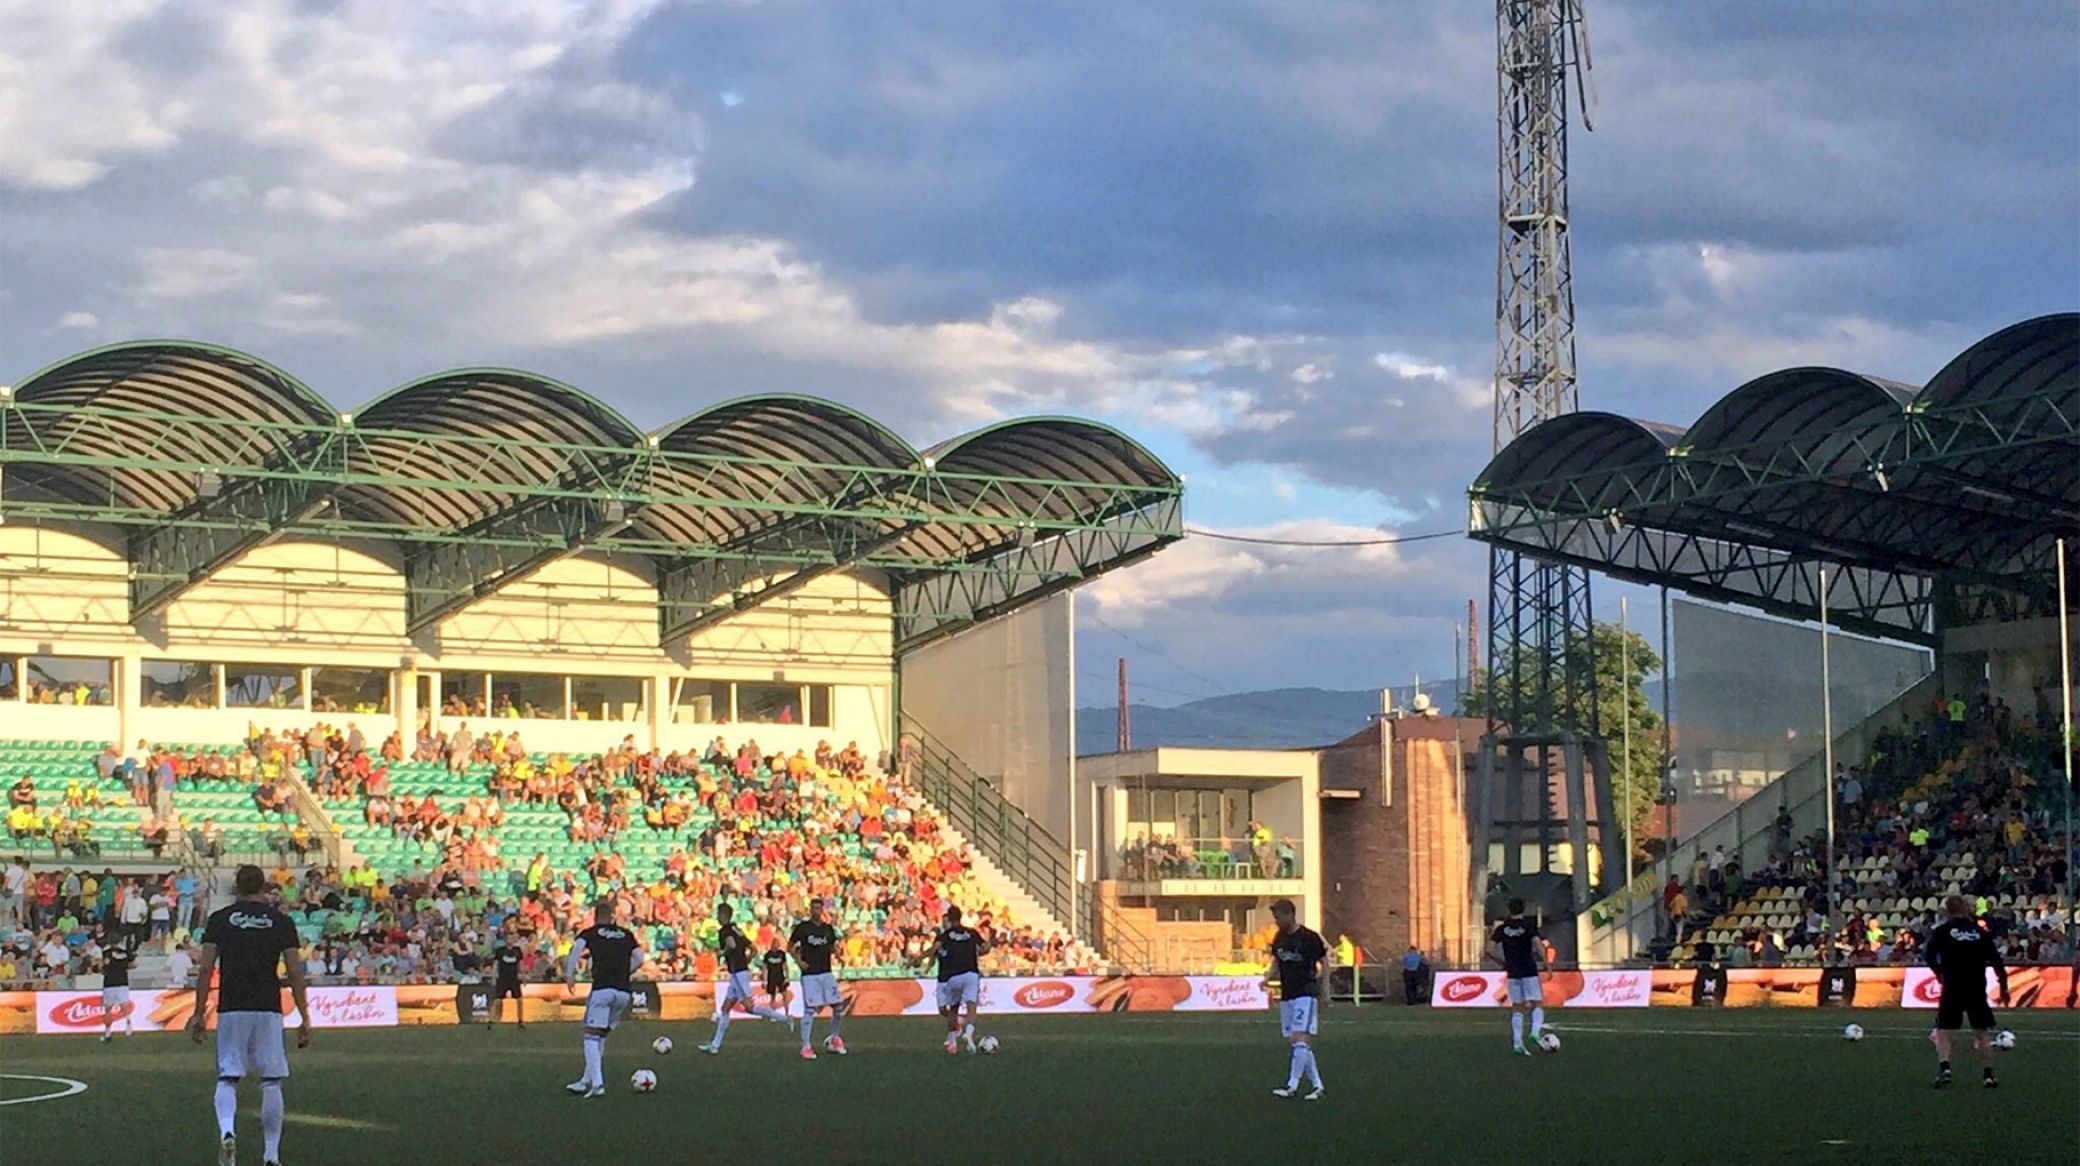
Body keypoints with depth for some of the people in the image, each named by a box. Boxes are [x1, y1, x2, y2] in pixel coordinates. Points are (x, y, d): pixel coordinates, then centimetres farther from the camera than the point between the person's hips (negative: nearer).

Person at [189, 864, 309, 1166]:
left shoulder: (220, 920, 6)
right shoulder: (281, 921, 5)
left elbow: (205, 968, 0)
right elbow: (295, 972, 1)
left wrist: (200, 1012, 7)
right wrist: (304, 1019, 5)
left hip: (231, 1008, 0)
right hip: (268, 1009, 0)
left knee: (227, 1078, 6)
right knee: (272, 1081, 6)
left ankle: (226, 1131, -21)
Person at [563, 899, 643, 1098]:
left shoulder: (591, 933, 9)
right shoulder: (626, 934, 19)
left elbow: (577, 947, -11)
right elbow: (639, 959, 10)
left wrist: (569, 975, -7)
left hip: (602, 990, -4)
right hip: (623, 991, 4)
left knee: (592, 1035, -6)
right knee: (601, 1036, 17)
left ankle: (597, 1083, -23)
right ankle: (587, 1081, 20)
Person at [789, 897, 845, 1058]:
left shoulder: (828, 928, 9)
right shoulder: (802, 927, -3)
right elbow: (790, 946, 4)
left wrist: (835, 950, -4)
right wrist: (799, 961, -9)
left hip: (826, 972, 4)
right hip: (809, 974, -4)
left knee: (838, 1008, 2)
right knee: (809, 1010, -8)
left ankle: (833, 1039, 23)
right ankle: (806, 1046, -4)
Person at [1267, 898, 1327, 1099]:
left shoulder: (1310, 937, -10)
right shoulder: (1279, 938, 7)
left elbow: (1324, 962, -2)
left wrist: (1323, 991, -5)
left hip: (1306, 994, -7)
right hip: (1286, 996, 7)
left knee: (1300, 1040, -16)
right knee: (1294, 1043, 7)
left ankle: (1292, 1085, -15)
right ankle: (1316, 1085, 14)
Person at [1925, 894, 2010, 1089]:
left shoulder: (1942, 931, 3)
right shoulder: (1979, 931, 9)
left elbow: (1930, 957, -4)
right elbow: (1996, 961, 7)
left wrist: (1940, 974, 14)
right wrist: (2004, 987, 12)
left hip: (1953, 987, -2)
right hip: (1978, 988, 2)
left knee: (1943, 1031, 1)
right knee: (1983, 1033, 12)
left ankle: (1944, 1069, -20)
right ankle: (1988, 1075, 8)